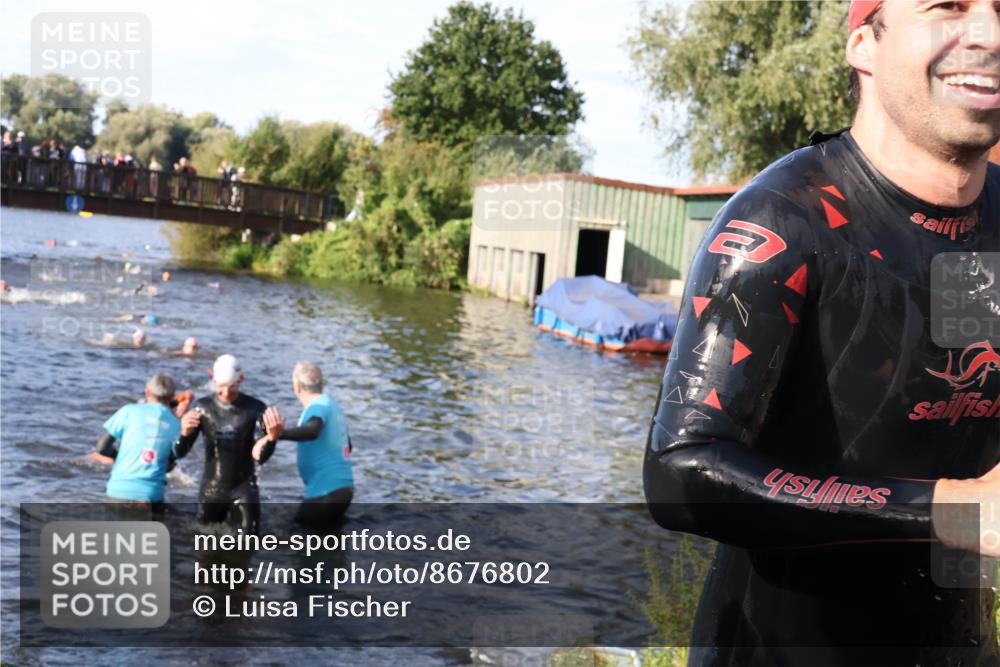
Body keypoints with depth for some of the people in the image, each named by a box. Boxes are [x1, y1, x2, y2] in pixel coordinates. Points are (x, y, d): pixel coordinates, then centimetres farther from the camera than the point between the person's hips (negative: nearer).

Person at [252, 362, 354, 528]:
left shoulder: (319, 407, -14)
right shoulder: (332, 405, 13)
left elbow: (312, 431, -38)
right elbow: (348, 444, 26)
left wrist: (277, 435, -54)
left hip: (327, 493, -9)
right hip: (344, 488, 9)